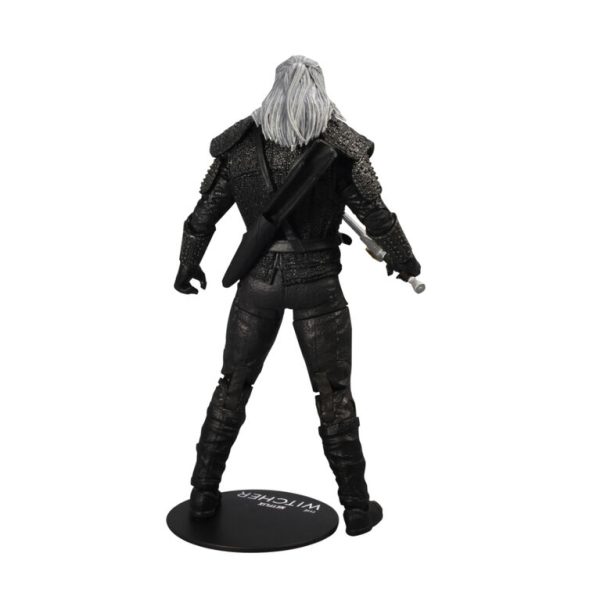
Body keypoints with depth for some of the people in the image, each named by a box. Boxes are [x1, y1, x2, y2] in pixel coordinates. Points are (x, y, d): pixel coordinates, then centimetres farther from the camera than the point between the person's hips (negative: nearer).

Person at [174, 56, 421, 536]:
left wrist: (188, 265, 21)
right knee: (334, 394, 10)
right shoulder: (340, 146, -9)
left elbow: (203, 215, 4)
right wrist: (404, 259, 13)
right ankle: (357, 506, 15)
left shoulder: (239, 144, -1)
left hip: (259, 279, 2)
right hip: (317, 281, -2)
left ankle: (204, 493, 22)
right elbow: (376, 214, -6)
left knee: (234, 385, 17)